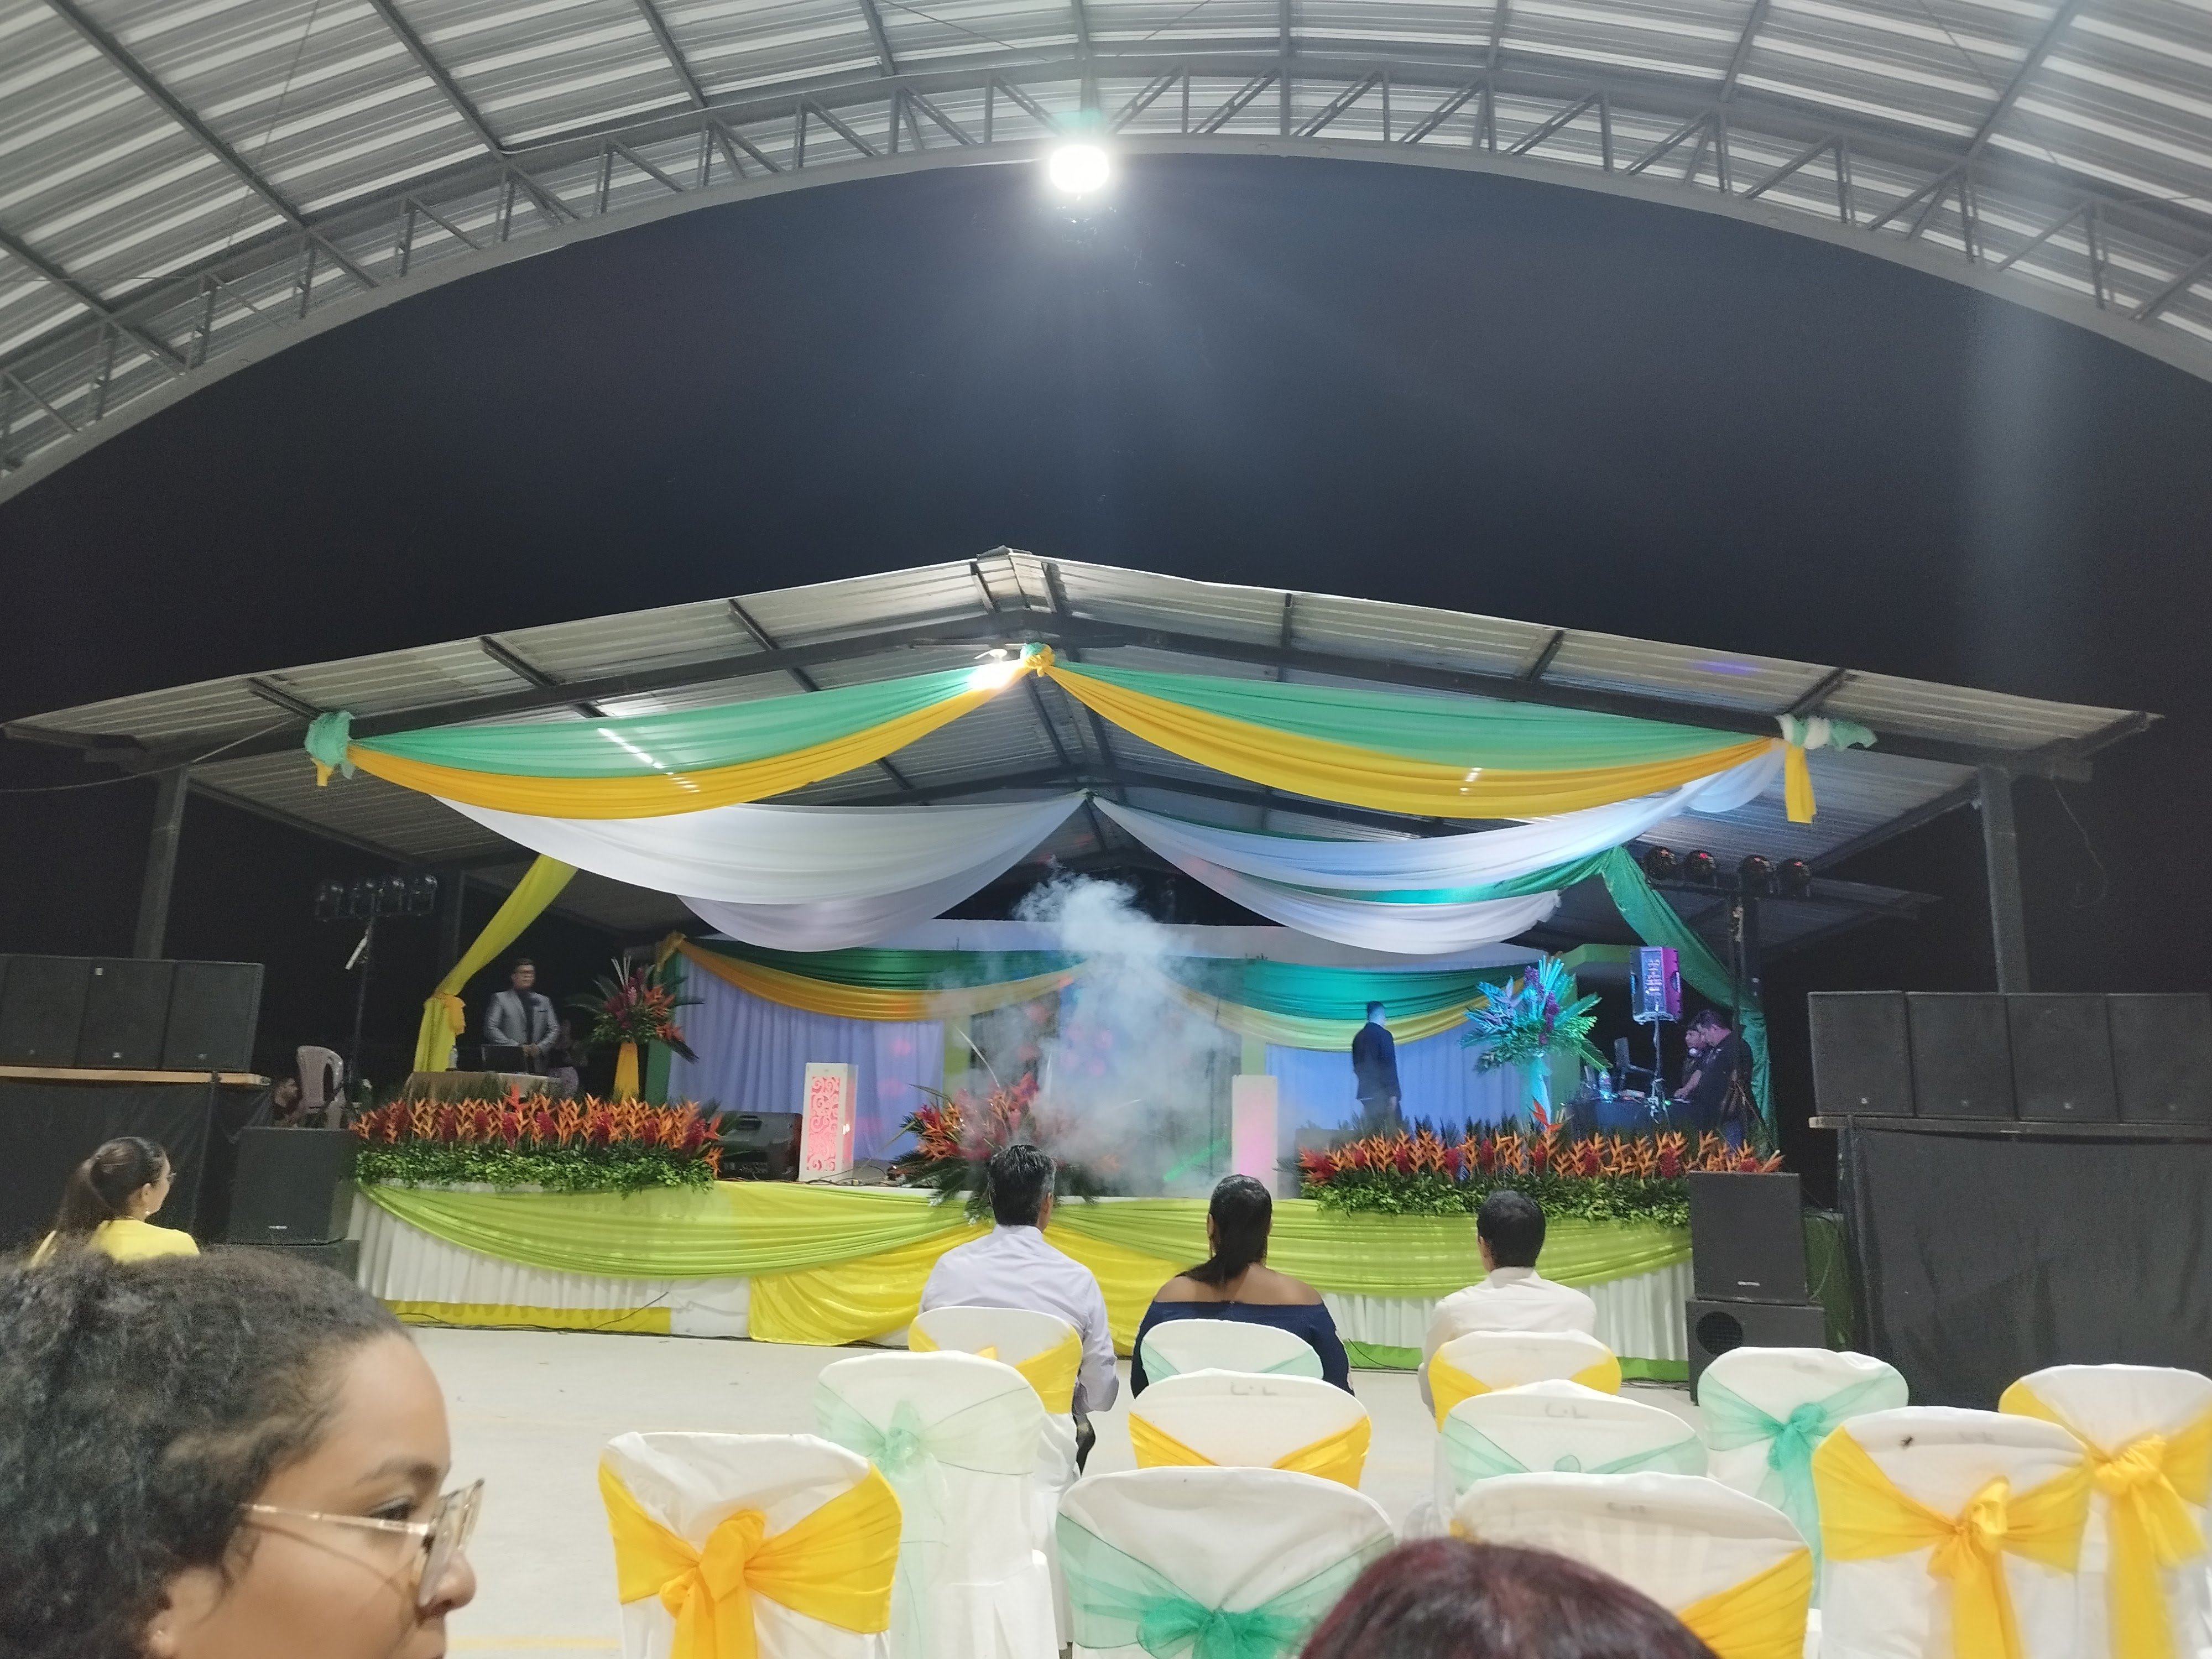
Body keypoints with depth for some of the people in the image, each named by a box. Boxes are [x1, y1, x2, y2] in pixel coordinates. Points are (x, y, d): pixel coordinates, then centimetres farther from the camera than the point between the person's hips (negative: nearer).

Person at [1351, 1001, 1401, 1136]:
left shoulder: (1358, 1037, 9)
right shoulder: (1383, 1034, -9)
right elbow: (1389, 1066, -12)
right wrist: (1393, 1093, -11)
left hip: (1365, 1091, 6)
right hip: (1382, 1092, -6)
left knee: (1371, 1133, 6)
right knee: (1390, 1131, -5)